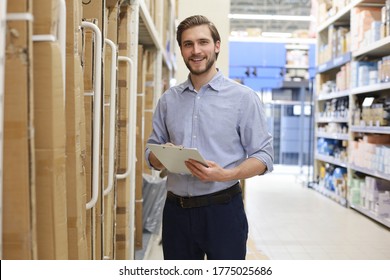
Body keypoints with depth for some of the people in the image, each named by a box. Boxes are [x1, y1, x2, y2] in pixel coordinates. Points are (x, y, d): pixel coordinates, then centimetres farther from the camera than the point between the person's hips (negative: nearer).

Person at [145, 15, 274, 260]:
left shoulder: (243, 97, -4)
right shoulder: (168, 100, 8)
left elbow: (264, 156, -6)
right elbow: (152, 153, 12)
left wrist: (225, 174, -22)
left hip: (223, 209, -3)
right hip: (176, 211, 4)